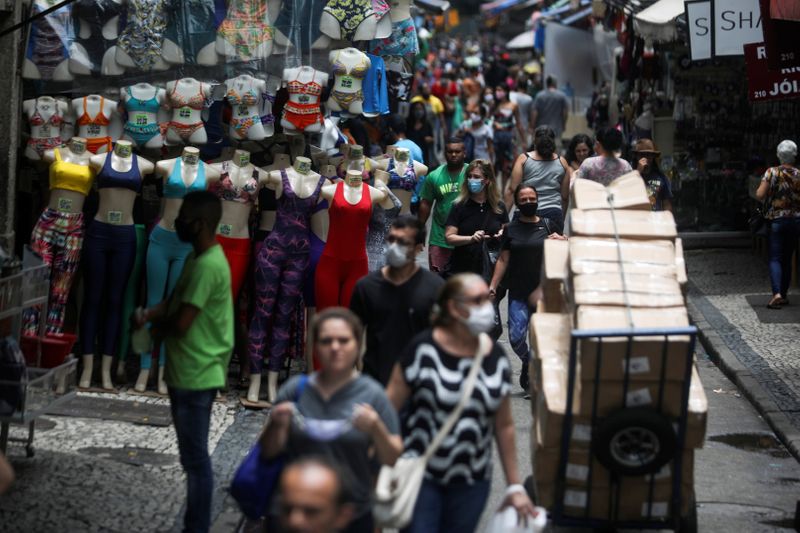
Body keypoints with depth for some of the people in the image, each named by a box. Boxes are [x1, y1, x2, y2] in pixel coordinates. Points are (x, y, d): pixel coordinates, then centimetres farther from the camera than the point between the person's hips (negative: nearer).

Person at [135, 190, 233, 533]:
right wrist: (149, 314, -2)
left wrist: (156, 331, -3)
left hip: (196, 377, -10)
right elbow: (175, 302, 18)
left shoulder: (208, 266, -22)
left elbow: (181, 323, -24)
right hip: (187, 373, 10)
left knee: (196, 460, -1)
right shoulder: (197, 258, 10)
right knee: (193, 458, 17)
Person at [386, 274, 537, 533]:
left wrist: (515, 485, 11)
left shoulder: (496, 358, 3)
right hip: (420, 477, -4)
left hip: (472, 482, 4)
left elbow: (504, 426, 10)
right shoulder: (423, 350, -10)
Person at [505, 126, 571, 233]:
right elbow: (565, 196, 12)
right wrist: (561, 218, 25)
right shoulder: (562, 162, 8)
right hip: (554, 214, 2)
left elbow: (512, 190, -4)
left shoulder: (523, 159, 2)